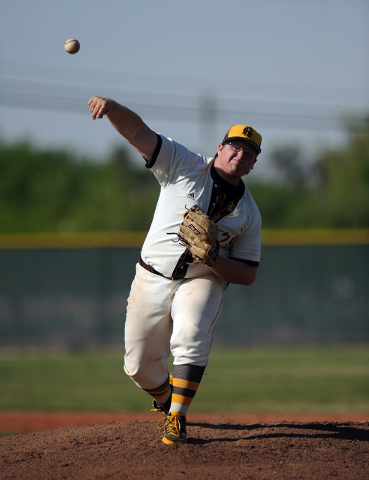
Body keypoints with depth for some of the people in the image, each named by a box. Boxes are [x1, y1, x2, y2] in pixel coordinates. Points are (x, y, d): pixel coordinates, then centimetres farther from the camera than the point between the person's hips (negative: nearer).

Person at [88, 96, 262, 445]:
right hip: (152, 281, 0)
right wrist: (111, 107, -36)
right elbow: (139, 132, -15)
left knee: (190, 338, -30)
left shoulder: (249, 213, 1)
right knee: (139, 365, 3)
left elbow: (248, 275, 2)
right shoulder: (184, 166, -4)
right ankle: (166, 400, 35)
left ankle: (177, 418, -25)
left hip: (203, 282, 0)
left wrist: (215, 261, -19)